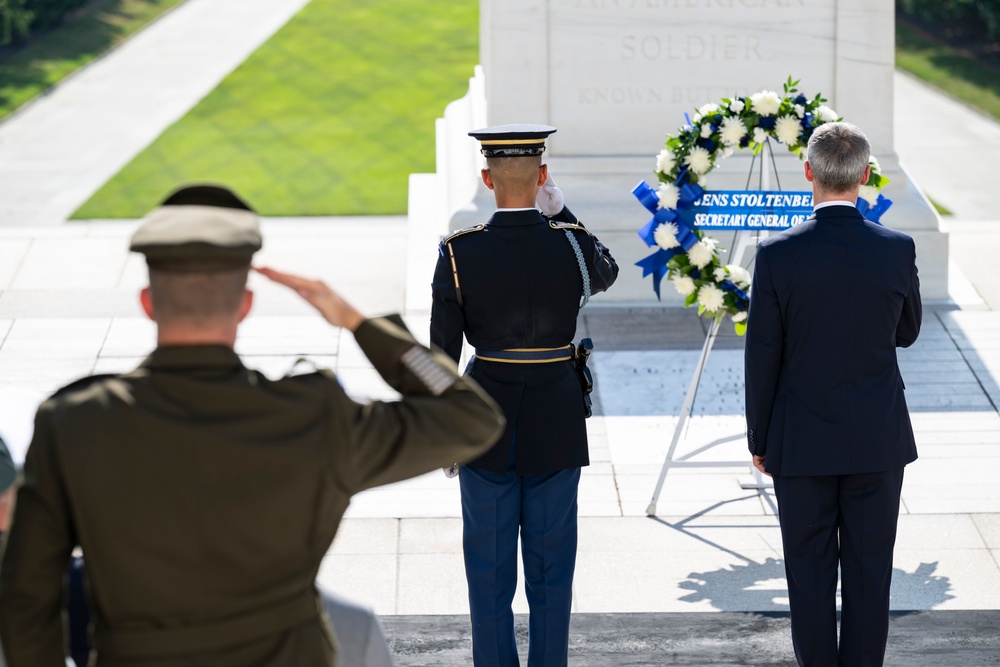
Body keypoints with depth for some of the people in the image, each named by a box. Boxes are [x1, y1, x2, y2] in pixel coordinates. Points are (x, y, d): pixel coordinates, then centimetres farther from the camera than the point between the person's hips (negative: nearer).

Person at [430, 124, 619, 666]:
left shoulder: (459, 252, -12)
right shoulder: (572, 243, -10)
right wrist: (559, 213, 20)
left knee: (489, 567, 9)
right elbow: (605, 274, 17)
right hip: (556, 423, 1)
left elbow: (442, 354, -7)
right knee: (551, 569, 10)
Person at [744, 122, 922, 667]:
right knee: (869, 572, 8)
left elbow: (762, 359, -7)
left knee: (810, 573, 7)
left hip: (802, 444, -1)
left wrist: (759, 439, 4)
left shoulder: (777, 255, -12)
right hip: (877, 440, 1)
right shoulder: (897, 250, -7)